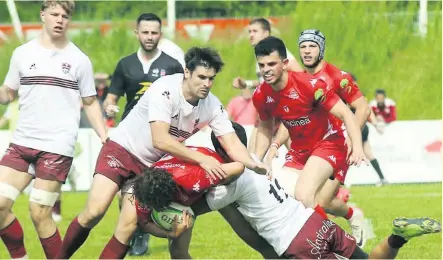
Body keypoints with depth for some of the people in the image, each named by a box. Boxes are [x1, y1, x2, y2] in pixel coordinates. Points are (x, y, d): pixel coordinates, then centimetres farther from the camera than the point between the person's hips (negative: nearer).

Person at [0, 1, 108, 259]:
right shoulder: (23, 53, 9)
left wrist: (106, 140, 0)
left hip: (57, 146, -3)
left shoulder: (79, 60, 3)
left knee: (39, 213, -8)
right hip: (22, 142, 4)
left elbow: (90, 103, 10)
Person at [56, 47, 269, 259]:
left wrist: (253, 165, -35)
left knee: (128, 226, -7)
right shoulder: (165, 90, -28)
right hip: (122, 148, -5)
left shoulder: (213, 106, -12)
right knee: (94, 213, -18)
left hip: (152, 165, 5)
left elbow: (232, 144, -14)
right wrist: (201, 159, -39)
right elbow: (160, 140, -35)